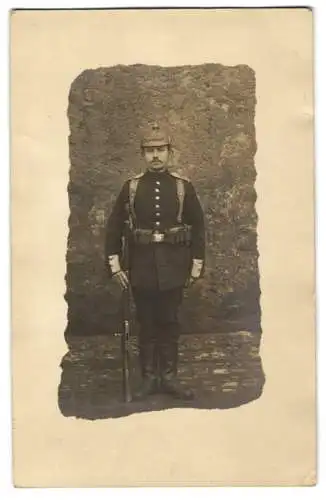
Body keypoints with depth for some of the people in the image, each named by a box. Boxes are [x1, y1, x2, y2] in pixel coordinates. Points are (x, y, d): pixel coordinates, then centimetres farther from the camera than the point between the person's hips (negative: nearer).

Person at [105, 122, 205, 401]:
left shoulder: (184, 186, 1)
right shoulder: (131, 187, 1)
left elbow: (198, 227, 5)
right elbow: (114, 226, 5)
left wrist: (196, 266, 2)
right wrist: (115, 265, 0)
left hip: (173, 268, 0)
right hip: (142, 266, 0)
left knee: (169, 323, 7)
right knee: (146, 324, 7)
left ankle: (169, 377, 18)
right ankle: (149, 378, 18)